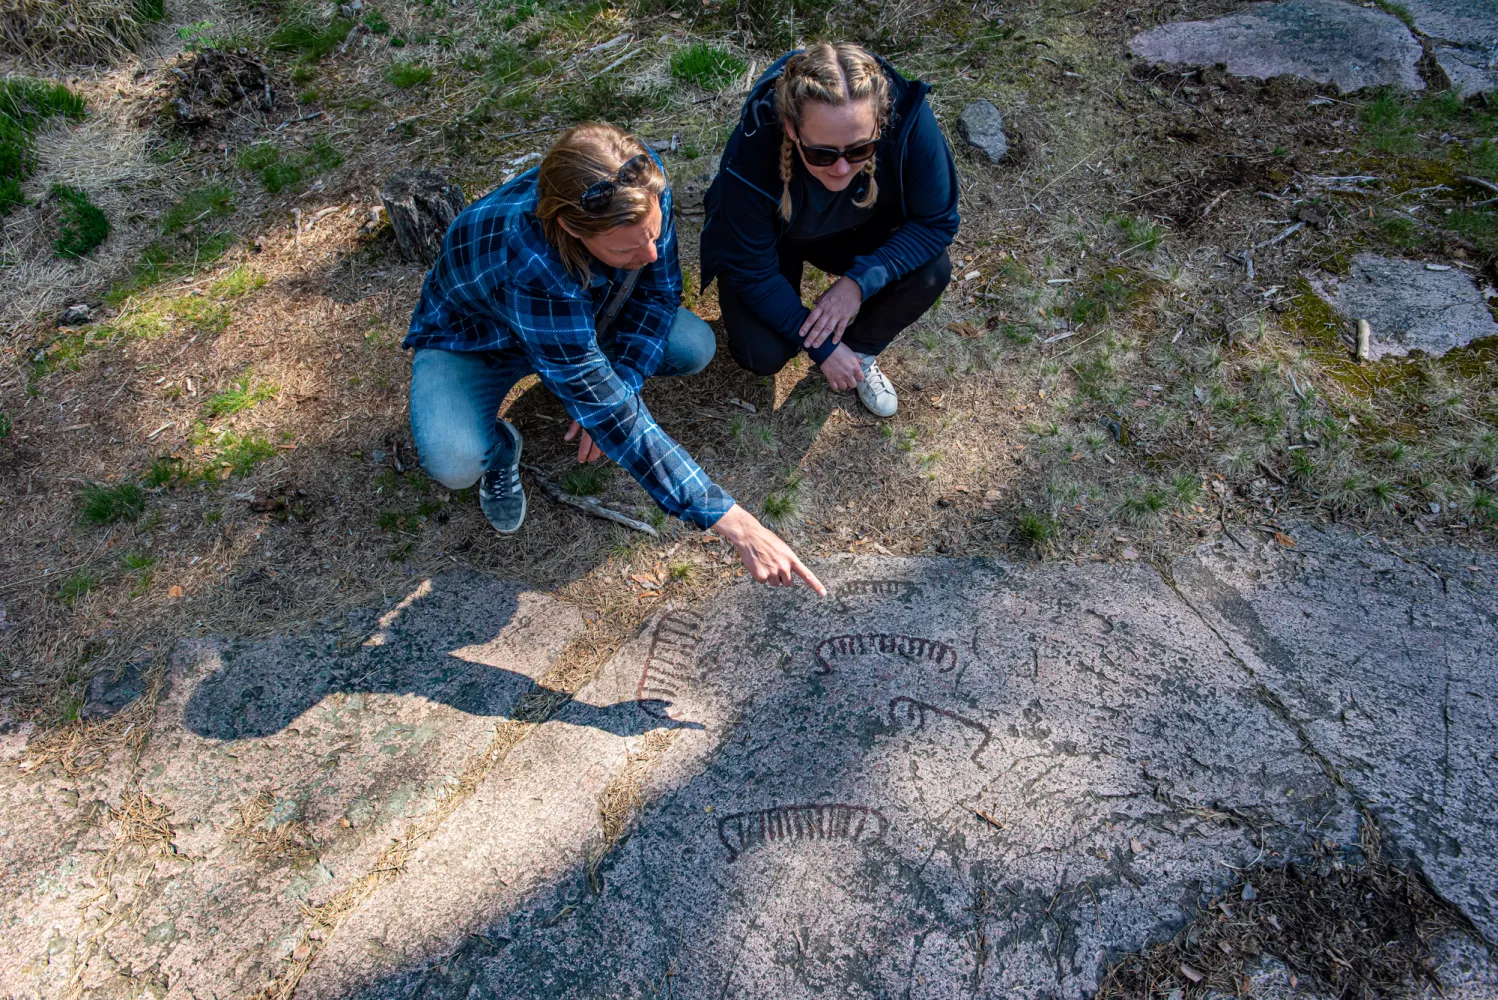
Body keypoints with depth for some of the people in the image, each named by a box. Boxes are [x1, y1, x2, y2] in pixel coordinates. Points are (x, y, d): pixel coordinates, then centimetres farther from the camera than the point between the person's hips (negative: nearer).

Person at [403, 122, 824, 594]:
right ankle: (500, 447, 4)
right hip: (473, 342, -4)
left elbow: (660, 291, -12)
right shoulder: (530, 265, -45)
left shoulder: (641, 187, -30)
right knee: (454, 464, -34)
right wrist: (735, 524, -46)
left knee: (695, 347, -22)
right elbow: (608, 415, -44)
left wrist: (614, 388, -28)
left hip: (582, 315, 4)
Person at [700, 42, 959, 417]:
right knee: (763, 355, -21)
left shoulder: (909, 121, -35)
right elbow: (753, 272, -25)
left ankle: (860, 349, 6)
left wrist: (860, 280, -33)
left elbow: (937, 221, -20)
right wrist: (822, 348, -22)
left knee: (931, 273, -23)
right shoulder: (750, 157, -38)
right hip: (769, 242, -2)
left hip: (856, 232, 2)